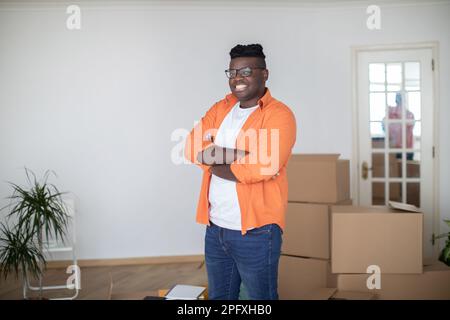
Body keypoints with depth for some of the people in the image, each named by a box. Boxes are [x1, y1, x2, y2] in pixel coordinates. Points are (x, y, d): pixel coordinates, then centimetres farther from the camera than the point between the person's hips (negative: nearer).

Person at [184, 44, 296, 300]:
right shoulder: (220, 108, 9)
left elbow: (264, 166, -26)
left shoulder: (279, 114, -11)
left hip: (256, 232, -6)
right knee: (218, 296, 22)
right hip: (215, 228, 6)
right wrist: (243, 154, -17)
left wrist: (212, 162, -10)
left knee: (261, 297, 11)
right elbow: (192, 147, -4)